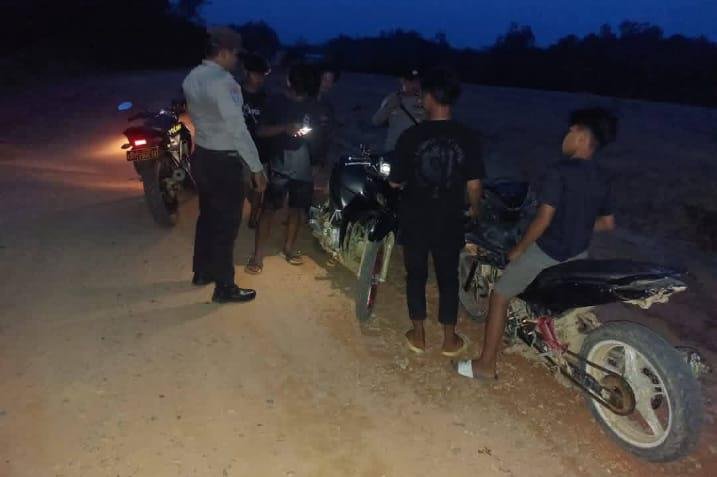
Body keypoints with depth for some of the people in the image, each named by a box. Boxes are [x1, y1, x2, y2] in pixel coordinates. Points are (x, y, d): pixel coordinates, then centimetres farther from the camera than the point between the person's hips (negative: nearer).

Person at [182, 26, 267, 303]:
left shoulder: (191, 78, 5)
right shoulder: (223, 81, -22)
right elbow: (237, 128, -23)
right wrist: (257, 168, -19)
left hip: (201, 156, 9)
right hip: (224, 162, -8)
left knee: (207, 216, 21)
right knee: (226, 224, 2)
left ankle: (202, 272, 35)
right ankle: (224, 288, 13)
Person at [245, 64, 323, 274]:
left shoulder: (313, 106, 8)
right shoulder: (277, 103, -2)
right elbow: (261, 131, -4)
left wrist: (308, 133, -7)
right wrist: (285, 127, -19)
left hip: (303, 166, 4)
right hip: (280, 165, -4)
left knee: (297, 208, 12)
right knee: (269, 209, -6)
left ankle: (288, 247, 30)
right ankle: (257, 255, -1)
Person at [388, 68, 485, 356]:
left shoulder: (411, 135, -13)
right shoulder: (467, 138, -9)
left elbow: (395, 182, -8)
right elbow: (473, 184, -7)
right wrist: (474, 208, 13)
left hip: (415, 219, -1)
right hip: (449, 221, 1)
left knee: (416, 275, 15)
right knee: (448, 278, 15)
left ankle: (418, 336, 26)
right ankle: (450, 339, 26)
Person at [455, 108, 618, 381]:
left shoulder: (559, 171, -20)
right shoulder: (602, 179, 3)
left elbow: (543, 220, -23)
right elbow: (607, 223, 12)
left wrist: (519, 249, -10)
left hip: (547, 252, -7)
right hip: (578, 255, 7)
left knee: (500, 296, 6)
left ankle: (486, 365, 9)